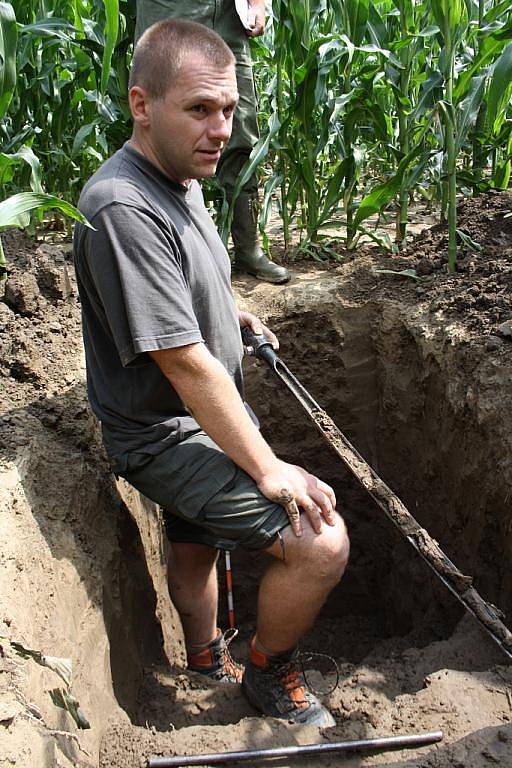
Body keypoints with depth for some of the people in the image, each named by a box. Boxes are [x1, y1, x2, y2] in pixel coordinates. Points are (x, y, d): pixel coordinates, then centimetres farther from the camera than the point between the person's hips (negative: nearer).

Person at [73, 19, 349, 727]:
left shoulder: (182, 179, 4)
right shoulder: (122, 208, -29)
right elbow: (186, 365, -30)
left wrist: (230, 315, 19)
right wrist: (267, 470, -24)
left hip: (200, 419, 10)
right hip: (165, 434, -10)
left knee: (195, 547, 28)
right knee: (321, 544, -15)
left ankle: (207, 662, 52)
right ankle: (269, 672, 13)